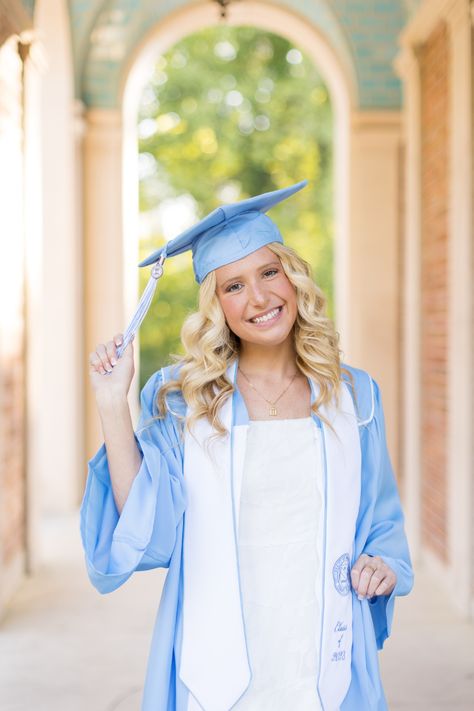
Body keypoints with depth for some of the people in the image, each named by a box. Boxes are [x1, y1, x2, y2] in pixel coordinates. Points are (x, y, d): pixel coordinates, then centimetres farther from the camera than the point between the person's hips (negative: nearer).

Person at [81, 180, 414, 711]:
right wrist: (112, 407, -13)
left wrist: (384, 565, -8)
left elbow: (382, 521, 12)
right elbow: (146, 534, -10)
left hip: (325, 665, 2)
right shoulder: (181, 399, -3)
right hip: (216, 667, -2)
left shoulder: (352, 396, 2)